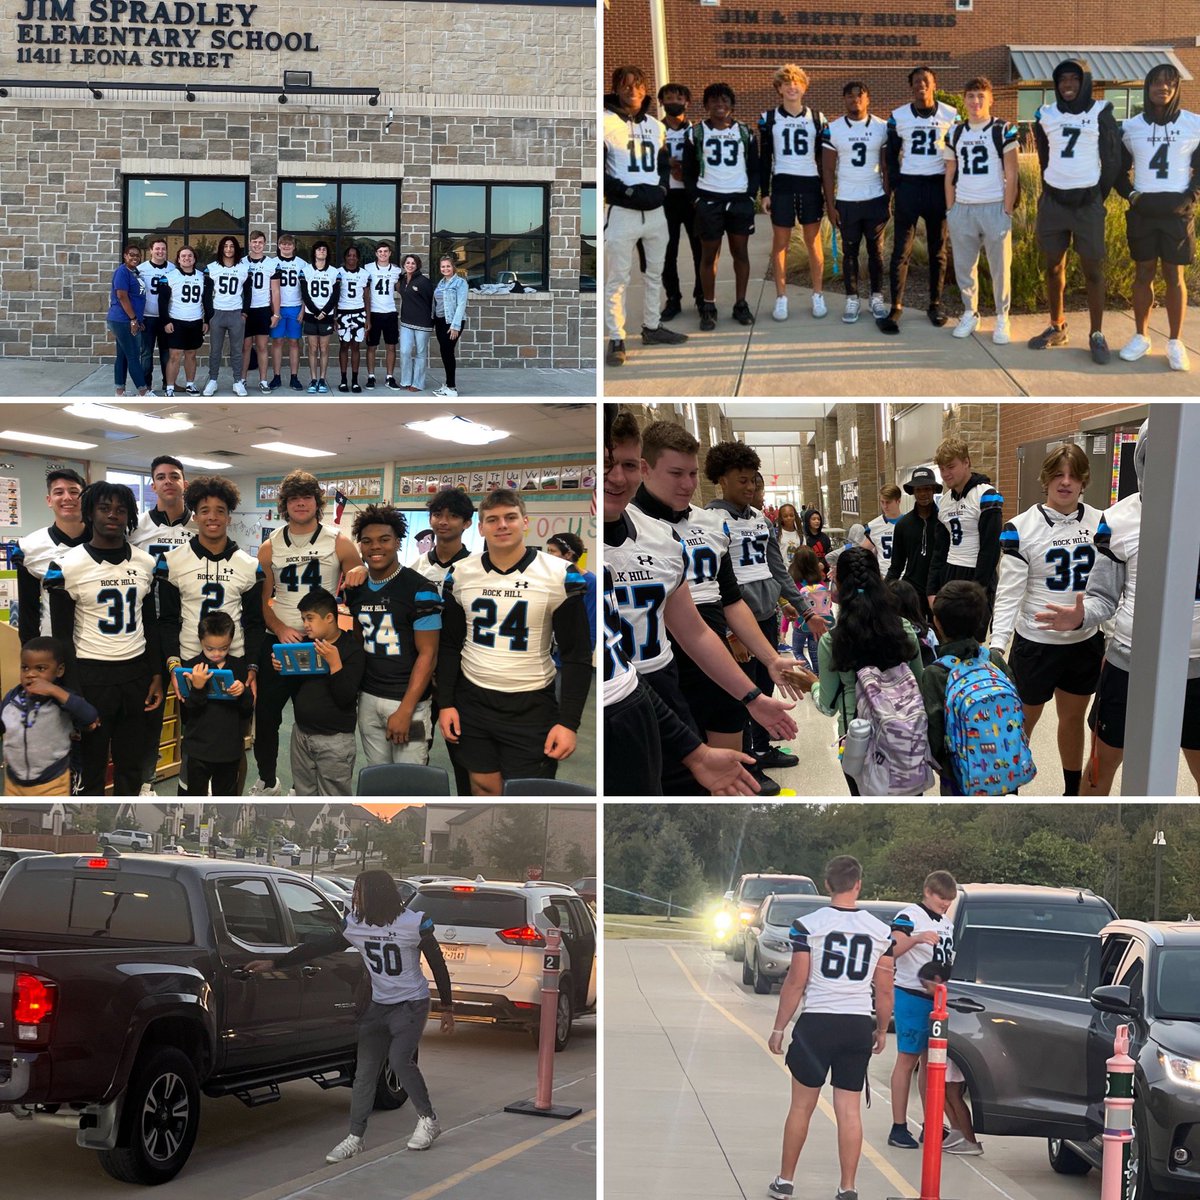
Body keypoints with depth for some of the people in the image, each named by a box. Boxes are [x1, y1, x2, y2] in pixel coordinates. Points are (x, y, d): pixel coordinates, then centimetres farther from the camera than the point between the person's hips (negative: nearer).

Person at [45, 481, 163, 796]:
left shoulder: (145, 563, 4)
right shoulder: (68, 567, -10)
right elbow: (63, 638, -8)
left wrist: (157, 675, 8)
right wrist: (75, 698, -12)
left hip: (136, 675, 4)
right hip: (91, 676, -4)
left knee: (131, 765, 12)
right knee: (91, 765, 5)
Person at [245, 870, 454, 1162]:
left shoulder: (415, 923, -14)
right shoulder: (354, 925, -3)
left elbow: (437, 965, -6)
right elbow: (318, 947, 4)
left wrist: (448, 1009, -4)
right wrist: (274, 963, 0)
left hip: (411, 1004, -5)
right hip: (378, 1005, 5)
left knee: (400, 1062, -19)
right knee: (365, 1072, 1)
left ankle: (428, 1120, 1)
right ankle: (355, 1138, 7)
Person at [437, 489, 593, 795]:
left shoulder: (560, 575, -10)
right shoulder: (460, 574, 1)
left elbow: (577, 655, -7)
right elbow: (450, 645, 10)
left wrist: (569, 722, -11)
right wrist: (445, 703, 3)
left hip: (531, 708, -3)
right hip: (472, 701, 3)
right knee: (484, 788, 9)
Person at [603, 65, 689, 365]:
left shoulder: (655, 126, 14)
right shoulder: (605, 123, -8)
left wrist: (660, 190, 1)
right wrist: (628, 192, -18)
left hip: (655, 210, 7)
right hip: (622, 211, -7)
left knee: (654, 273, 16)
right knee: (616, 278, -6)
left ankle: (652, 327, 28)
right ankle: (616, 339, -2)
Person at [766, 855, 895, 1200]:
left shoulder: (807, 926, -7)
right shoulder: (880, 931, 2)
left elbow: (795, 983, -6)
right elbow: (884, 991, 5)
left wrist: (779, 1028, 2)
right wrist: (881, 1030, 19)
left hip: (817, 1022, -2)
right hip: (860, 1026, 2)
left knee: (801, 1106, 10)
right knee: (850, 1110, 7)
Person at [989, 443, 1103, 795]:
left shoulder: (1100, 523, -1)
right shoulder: (1021, 528, -13)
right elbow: (1008, 593, -13)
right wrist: (996, 645, -22)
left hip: (1086, 643, 4)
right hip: (1036, 644, -4)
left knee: (1073, 718, 19)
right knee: (1022, 723, 9)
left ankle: (1074, 792, 35)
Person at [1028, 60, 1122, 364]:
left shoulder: (1101, 114, -4)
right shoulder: (1045, 115, 5)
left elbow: (1112, 159, -1)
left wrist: (1099, 196, 0)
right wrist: (1050, 191, 13)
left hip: (1088, 202, -3)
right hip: (1053, 200, 3)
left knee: (1093, 270, -2)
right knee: (1053, 267, 9)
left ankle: (1097, 335, 2)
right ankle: (1056, 327, 20)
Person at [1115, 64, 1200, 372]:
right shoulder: (1131, 126, 4)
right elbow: (1119, 168, 12)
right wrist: (1130, 195, -3)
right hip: (1142, 210, 2)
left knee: (1174, 276, 0)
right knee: (1143, 274, 7)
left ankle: (1175, 342, 5)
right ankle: (1141, 336, 17)